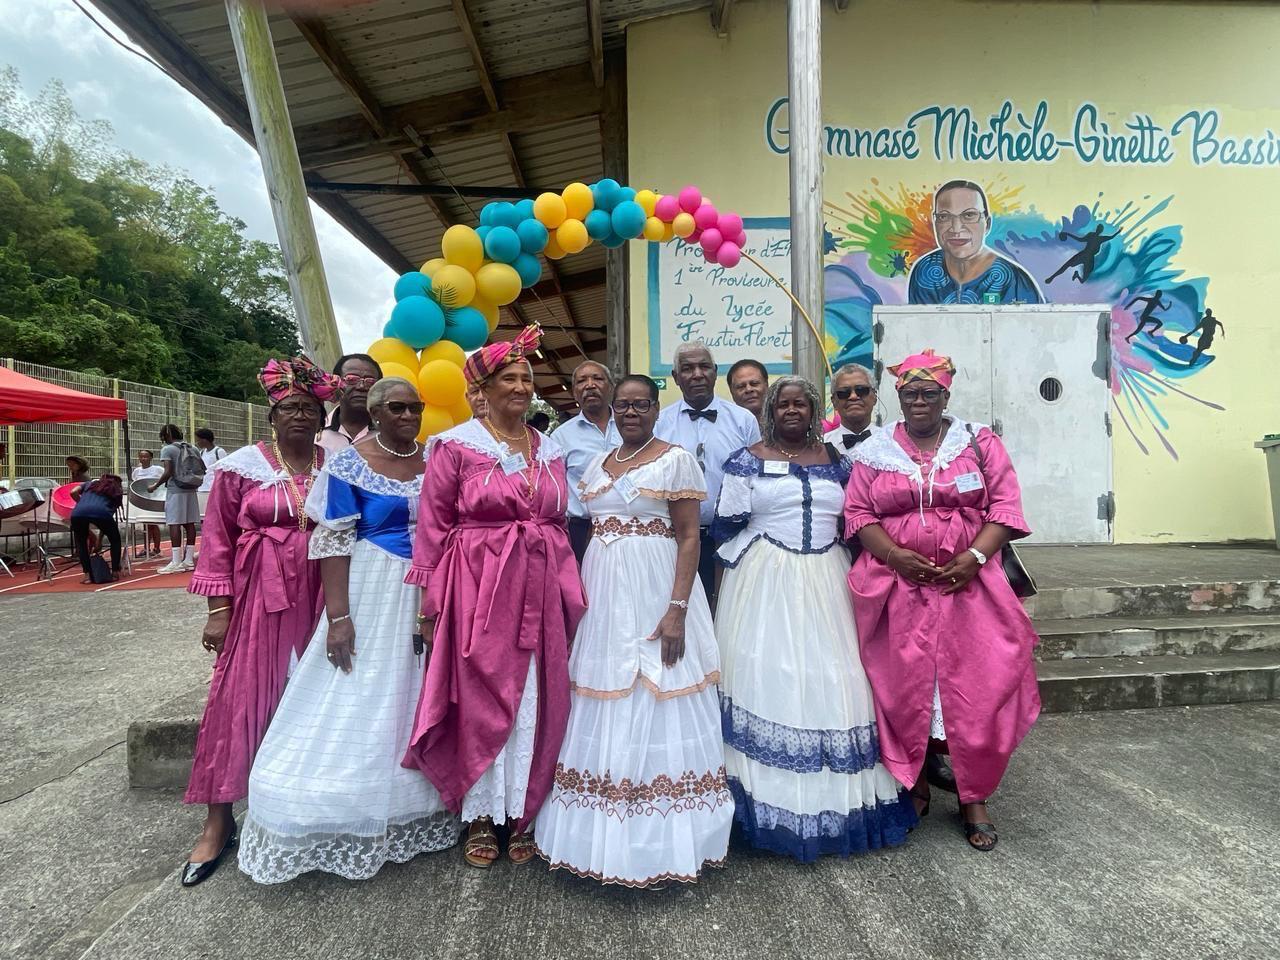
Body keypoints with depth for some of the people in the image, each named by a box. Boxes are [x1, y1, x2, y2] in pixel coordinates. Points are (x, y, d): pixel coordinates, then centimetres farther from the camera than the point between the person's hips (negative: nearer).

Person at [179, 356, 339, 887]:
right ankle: (218, 821, 17)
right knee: (239, 698, 2)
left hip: (319, 597, 2)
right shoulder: (243, 464, -1)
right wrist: (218, 609, -4)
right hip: (258, 597, -2)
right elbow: (218, 539, 0)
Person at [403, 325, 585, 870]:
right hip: (476, 586, -4)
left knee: (533, 701, 8)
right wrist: (430, 602, -7)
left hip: (539, 590, 4)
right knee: (478, 698, 5)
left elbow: (558, 526, 13)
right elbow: (433, 526, -4)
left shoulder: (550, 451, 12)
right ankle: (480, 816, 23)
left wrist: (569, 595, 8)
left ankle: (522, 813, 25)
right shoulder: (455, 445, -2)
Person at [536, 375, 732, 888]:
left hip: (654, 594, -6)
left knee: (654, 707, 0)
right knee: (603, 710, 11)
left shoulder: (676, 459, -4)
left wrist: (678, 608, -18)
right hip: (602, 595, 6)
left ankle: (656, 840, 16)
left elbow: (689, 538, -9)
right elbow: (588, 531, 16)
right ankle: (603, 832, 27)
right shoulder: (596, 464, 14)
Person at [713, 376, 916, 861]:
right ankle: (773, 801, 7)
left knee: (830, 680, 3)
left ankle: (833, 795, 18)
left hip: (826, 584, 3)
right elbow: (726, 526, 1)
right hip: (765, 584, -3)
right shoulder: (748, 460, 2)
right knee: (768, 680, -4)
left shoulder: (836, 461, 12)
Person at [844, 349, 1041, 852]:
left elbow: (1004, 505, 1)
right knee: (902, 690, 4)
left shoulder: (980, 443, 6)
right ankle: (912, 785, 25)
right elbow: (858, 514, 2)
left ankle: (974, 798, 19)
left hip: (967, 584, 0)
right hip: (897, 586, 0)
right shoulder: (875, 451, 7)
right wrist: (895, 556, -13)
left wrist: (975, 556, -14)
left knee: (977, 691, 0)